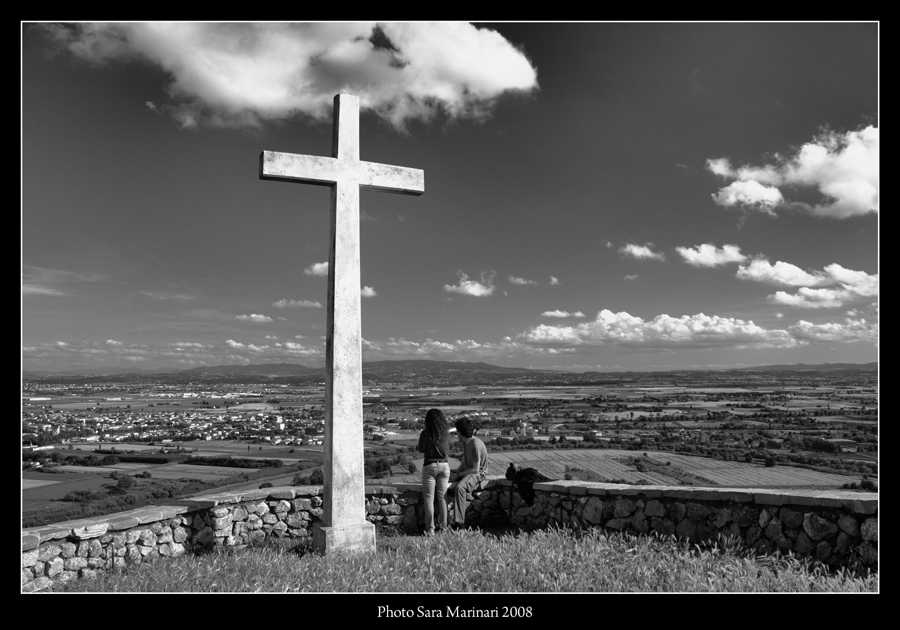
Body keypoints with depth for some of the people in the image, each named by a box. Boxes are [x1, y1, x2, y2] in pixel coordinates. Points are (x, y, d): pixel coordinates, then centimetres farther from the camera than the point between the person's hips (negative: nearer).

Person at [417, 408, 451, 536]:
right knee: (442, 497, 15)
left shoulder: (425, 434, -12)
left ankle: (430, 529, 1)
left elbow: (421, 449, -2)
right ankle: (443, 525, 21)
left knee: (429, 498, 3)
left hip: (430, 466, -3)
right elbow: (447, 450, 9)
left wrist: (418, 447, 19)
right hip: (444, 465, 4)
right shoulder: (446, 433, -2)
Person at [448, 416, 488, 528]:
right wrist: (455, 471, -2)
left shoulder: (476, 445, -22)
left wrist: (458, 475, -19)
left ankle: (459, 522, -33)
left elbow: (475, 469, -22)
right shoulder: (465, 443, 7)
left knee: (459, 488, -35)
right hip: (467, 471, 9)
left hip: (478, 474, -9)